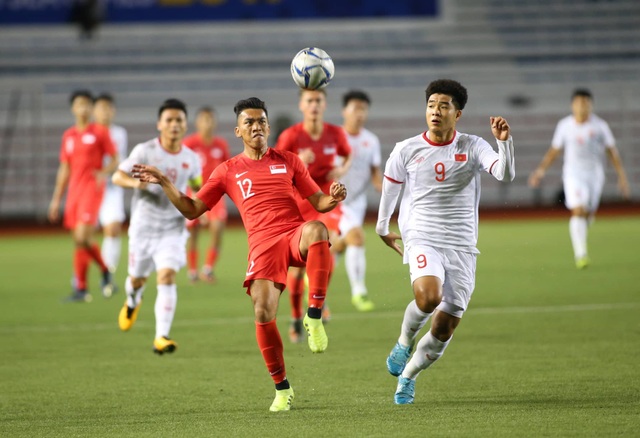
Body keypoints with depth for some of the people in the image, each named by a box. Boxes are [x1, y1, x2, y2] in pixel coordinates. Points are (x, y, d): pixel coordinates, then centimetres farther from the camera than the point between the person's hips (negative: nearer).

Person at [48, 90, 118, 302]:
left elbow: (115, 160, 0)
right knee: (81, 239, 6)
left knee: (82, 238, -16)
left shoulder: (100, 132, 0)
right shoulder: (68, 136, 15)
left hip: (92, 189, -6)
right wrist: (56, 199, 15)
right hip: (74, 189, 6)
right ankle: (105, 271, 28)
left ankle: (80, 288, -12)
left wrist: (104, 173, -21)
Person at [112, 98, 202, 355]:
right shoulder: (145, 151, -7)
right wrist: (134, 182, -27)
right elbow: (117, 176, -6)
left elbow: (197, 184, 21)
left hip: (173, 228, 1)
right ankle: (133, 302, 50)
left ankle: (161, 337, -19)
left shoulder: (191, 159, 2)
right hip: (143, 225, -1)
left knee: (167, 276, -17)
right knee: (137, 278, 11)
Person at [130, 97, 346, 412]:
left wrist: (334, 198, -6)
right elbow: (192, 209, 18)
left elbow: (318, 202, 17)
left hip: (295, 234, 0)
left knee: (317, 230, -38)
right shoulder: (228, 171, 17)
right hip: (263, 245, 0)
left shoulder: (287, 161, 18)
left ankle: (314, 315, -31)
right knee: (263, 313, -19)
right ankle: (282, 389, 0)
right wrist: (164, 183, 7)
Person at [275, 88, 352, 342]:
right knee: (298, 266, -2)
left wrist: (342, 170, -5)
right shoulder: (291, 136, -11)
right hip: (298, 205, -1)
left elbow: (348, 155, 17)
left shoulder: (335, 134, -5)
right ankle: (296, 319, 19)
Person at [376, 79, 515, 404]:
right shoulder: (407, 150, 2)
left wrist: (504, 142, -31)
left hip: (462, 247, 1)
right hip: (423, 240, -1)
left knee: (444, 329, 2)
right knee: (429, 296, -32)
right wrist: (382, 227, 27)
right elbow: (390, 188, 19)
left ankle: (408, 376, 28)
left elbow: (505, 174, -14)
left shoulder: (472, 147, 1)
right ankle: (404, 341, -1)